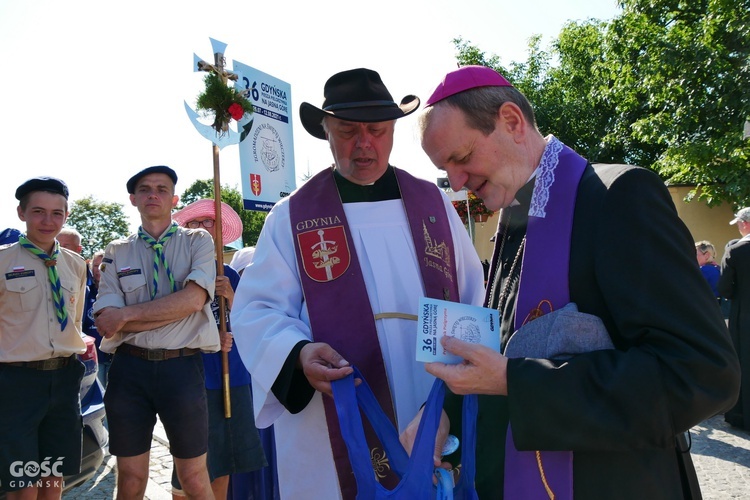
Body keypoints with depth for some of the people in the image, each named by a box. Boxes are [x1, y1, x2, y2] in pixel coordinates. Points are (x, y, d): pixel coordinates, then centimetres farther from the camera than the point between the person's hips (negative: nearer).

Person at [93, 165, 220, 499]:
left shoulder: (198, 242, 5)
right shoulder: (116, 252, 9)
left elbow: (194, 299, -12)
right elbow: (106, 321, -3)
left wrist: (127, 314, -11)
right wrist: (176, 311, -12)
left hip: (181, 368, -2)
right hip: (129, 368, 2)